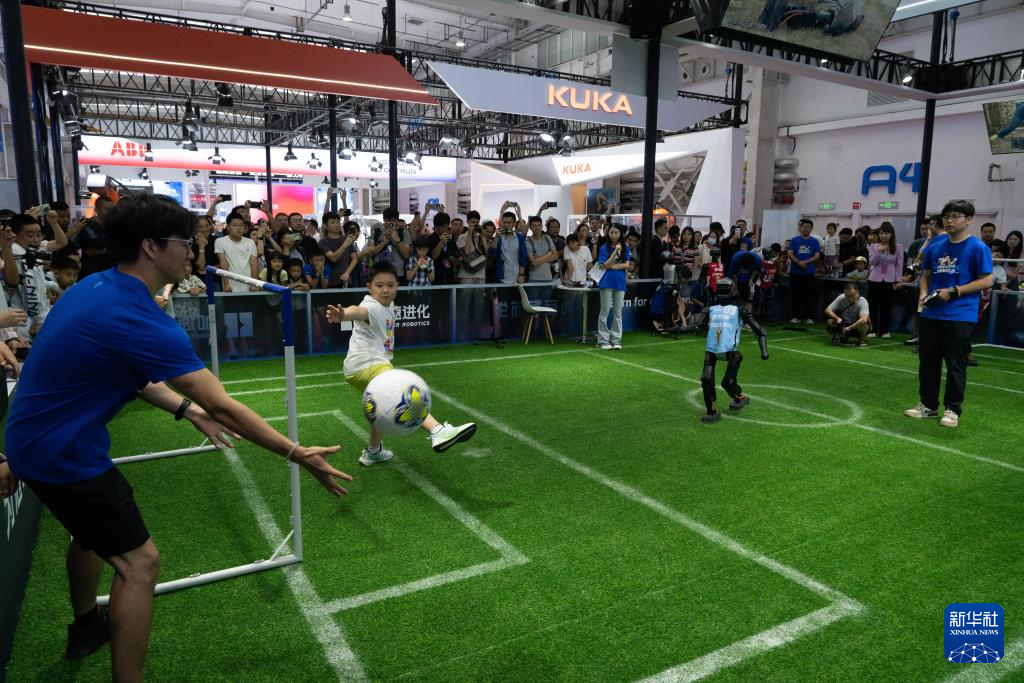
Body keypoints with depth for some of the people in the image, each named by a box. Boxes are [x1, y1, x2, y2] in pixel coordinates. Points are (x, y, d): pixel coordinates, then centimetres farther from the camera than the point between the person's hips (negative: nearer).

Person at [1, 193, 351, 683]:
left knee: (93, 528, 30)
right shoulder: (141, 321, -30)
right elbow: (223, 407, -29)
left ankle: (85, 627, 54)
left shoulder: (97, 287, -1)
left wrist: (188, 409, 6)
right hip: (64, 454, -10)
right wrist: (297, 455, -22)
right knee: (139, 562, -5)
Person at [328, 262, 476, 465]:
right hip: (367, 366, -11)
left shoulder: (388, 305, 13)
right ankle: (438, 431, -52)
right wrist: (343, 315, -62)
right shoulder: (373, 307, -17)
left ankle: (372, 452, 49)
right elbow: (359, 311, -42)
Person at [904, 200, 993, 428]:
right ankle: (928, 405, 23)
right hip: (931, 314, 6)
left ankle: (952, 409, 11)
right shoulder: (935, 247, 10)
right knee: (927, 362, 11)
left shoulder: (977, 247, -6)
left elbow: (986, 281, -9)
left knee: (955, 365, 0)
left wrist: (954, 292, -16)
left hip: (960, 316, -6)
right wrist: (924, 293, 0)